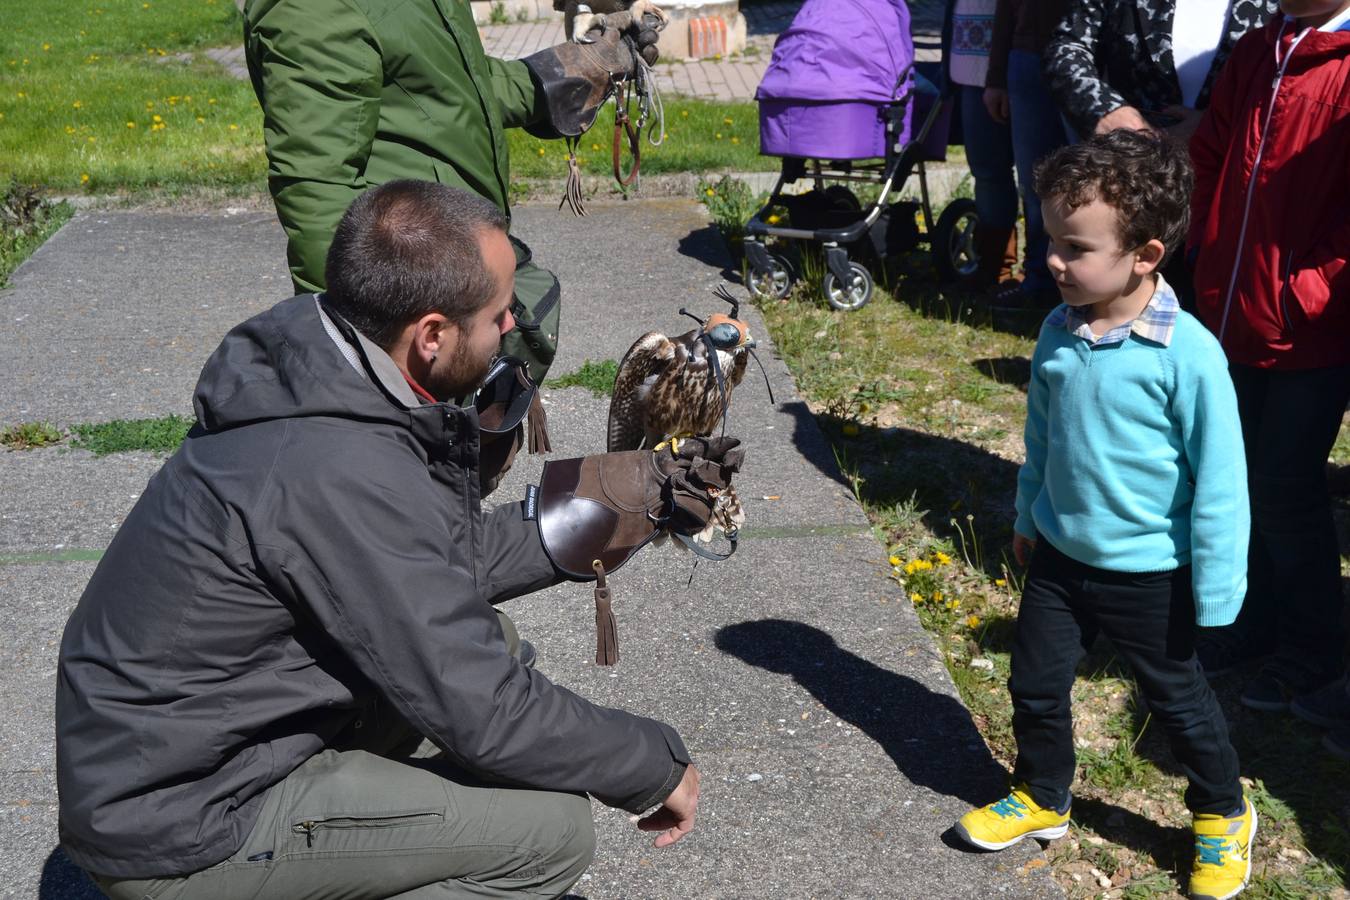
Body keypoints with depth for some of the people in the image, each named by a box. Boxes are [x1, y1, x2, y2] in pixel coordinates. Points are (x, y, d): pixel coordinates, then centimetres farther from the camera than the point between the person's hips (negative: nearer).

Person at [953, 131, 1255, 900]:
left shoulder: (1188, 354, -25)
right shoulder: (1059, 335, -8)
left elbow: (1220, 478, -18)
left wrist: (1216, 589, -13)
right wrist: (1028, 516, 18)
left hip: (1150, 575, -5)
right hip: (1060, 556, 5)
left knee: (1179, 701, 15)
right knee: (1036, 689, 16)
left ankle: (1224, 816, 40)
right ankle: (1042, 799, 41)